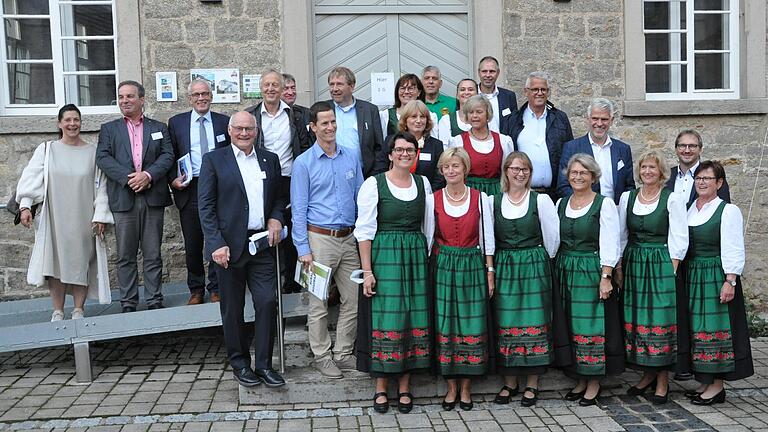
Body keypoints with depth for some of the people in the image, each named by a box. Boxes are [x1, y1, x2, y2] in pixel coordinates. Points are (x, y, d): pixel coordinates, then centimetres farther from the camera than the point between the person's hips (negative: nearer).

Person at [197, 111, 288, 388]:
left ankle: (263, 364, 10)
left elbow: (279, 197, 19)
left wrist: (276, 218, -2)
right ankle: (239, 363, 21)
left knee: (267, 303, -2)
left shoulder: (270, 160, 12)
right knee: (233, 310, 7)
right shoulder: (214, 160, 1)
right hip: (230, 245, -3)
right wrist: (216, 244, -13)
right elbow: (206, 206, -4)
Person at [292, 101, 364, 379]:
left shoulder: (351, 158, 8)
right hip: (320, 238, -4)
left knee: (353, 301, 8)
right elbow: (299, 209, -4)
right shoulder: (303, 163, -3)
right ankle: (321, 356, 18)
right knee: (319, 304, 3)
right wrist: (303, 249, -9)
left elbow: (361, 198, 13)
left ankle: (343, 353, 22)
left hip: (349, 239, 4)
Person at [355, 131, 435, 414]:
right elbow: (365, 230, -6)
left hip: (417, 258, 4)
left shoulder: (423, 183, 9)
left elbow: (429, 227, 14)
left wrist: (427, 261, 8)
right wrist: (367, 271, -10)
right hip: (384, 256, -4)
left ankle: (405, 387, 17)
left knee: (413, 320, 5)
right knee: (385, 320, -3)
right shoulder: (373, 184, -3)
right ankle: (381, 388, 11)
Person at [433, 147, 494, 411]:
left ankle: (465, 388, 15)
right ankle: (451, 387, 16)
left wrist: (489, 271, 0)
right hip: (443, 267, 0)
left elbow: (487, 239, 3)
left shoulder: (480, 198, 1)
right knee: (445, 325, 3)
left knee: (471, 325, 2)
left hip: (473, 267, 0)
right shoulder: (433, 199, 2)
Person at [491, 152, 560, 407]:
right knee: (506, 325, 4)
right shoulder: (494, 201, 5)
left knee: (534, 325, -1)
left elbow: (553, 237, 1)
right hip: (503, 269, 2)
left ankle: (532, 385, 9)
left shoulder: (541, 200, -1)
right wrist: (492, 265, 9)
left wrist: (542, 261, 8)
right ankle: (509, 382, 16)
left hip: (534, 269, -2)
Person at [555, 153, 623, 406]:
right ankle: (580, 380, 21)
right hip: (564, 271, 5)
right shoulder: (561, 204, 10)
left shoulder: (604, 204, -5)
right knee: (571, 326, 9)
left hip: (592, 271, -5)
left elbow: (609, 245, -10)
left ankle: (594, 383, 11)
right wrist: (554, 272, 7)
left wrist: (605, 277, -17)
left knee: (592, 326, -1)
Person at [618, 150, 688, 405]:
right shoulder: (627, 198, 9)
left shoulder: (673, 199, -3)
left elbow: (679, 239, -4)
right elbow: (620, 236, 12)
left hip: (662, 265, -4)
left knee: (660, 321, -4)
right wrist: (618, 267, 6)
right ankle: (648, 374, 20)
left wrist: (671, 270, -11)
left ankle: (662, 381, 8)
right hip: (633, 265, 4)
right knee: (636, 321, 6)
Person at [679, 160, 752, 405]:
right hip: (691, 277, 6)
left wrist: (730, 282, -17)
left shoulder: (728, 211, -6)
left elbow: (734, 251, -11)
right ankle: (704, 382, 20)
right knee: (698, 329, 10)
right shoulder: (687, 209, 12)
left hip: (716, 277, -6)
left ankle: (717, 386, 7)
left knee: (716, 329, -2)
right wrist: (679, 274, 10)